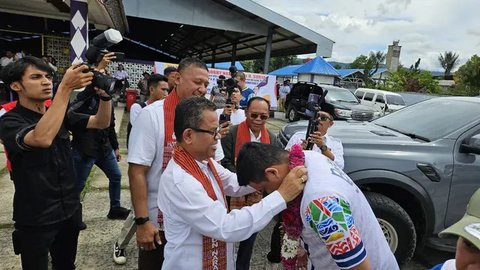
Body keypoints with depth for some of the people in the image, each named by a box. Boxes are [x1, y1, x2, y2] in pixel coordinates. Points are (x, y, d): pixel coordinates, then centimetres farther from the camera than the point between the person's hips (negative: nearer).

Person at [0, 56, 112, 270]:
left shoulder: (60, 114, 5)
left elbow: (101, 123, -3)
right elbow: (42, 138, -36)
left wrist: (104, 95, -23)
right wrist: (66, 88, -38)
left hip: (70, 210, 6)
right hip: (35, 219, -5)